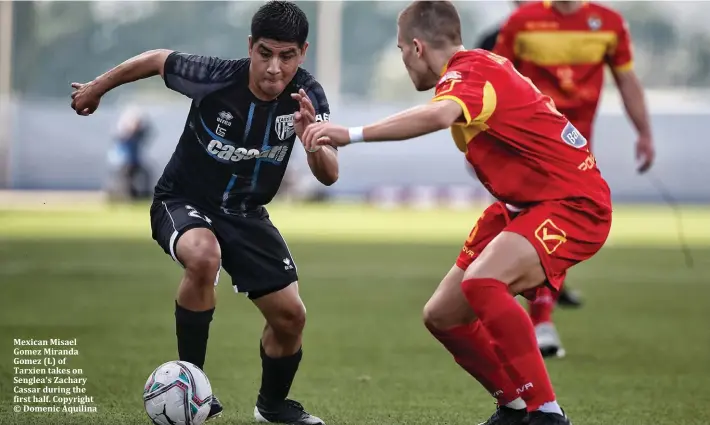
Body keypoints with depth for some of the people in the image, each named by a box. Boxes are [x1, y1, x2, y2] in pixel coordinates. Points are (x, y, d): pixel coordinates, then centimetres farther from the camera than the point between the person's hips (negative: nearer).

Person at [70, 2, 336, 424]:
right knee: (204, 256, -37)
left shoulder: (307, 95, -20)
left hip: (246, 213, 4)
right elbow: (157, 60, -9)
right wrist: (95, 89, 6)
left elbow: (329, 176, -22)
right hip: (183, 201, -4)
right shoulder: (216, 77, -28)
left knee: (290, 316, -2)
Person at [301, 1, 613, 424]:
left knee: (482, 281, -34)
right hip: (522, 204, 10)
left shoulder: (470, 70, -20)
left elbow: (438, 115, -41)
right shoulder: (482, 66, 9)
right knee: (442, 315, 7)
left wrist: (351, 134, -45)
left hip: (575, 203, -10)